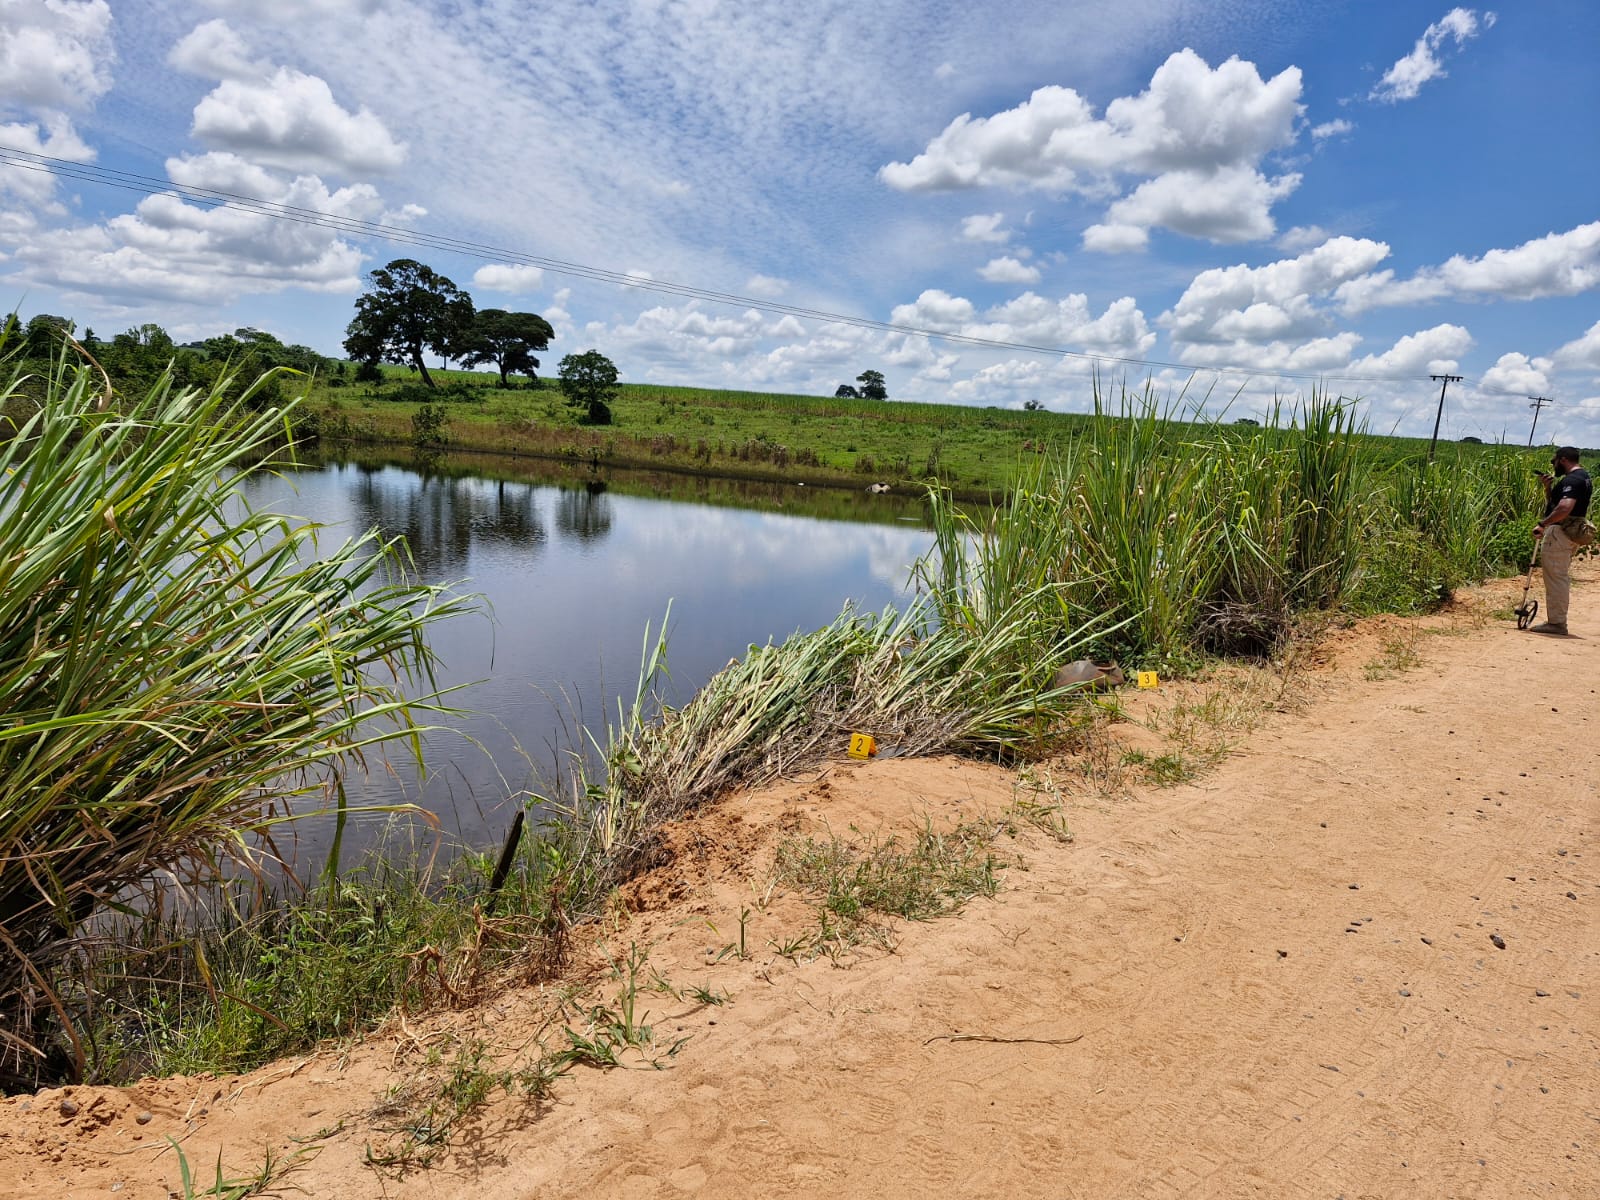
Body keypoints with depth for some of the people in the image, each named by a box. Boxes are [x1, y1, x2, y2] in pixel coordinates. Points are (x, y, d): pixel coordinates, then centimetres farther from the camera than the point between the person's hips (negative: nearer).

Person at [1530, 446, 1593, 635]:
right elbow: (1553, 504, 23)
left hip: (1560, 533, -11)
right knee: (1561, 577, 16)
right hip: (1570, 533, 11)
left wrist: (1543, 524, -27)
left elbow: (1565, 508, -32)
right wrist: (1548, 487, 10)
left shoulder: (1571, 480, -16)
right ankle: (1557, 620, 23)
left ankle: (1556, 623, -5)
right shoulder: (1583, 477, 18)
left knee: (1556, 578, -7)